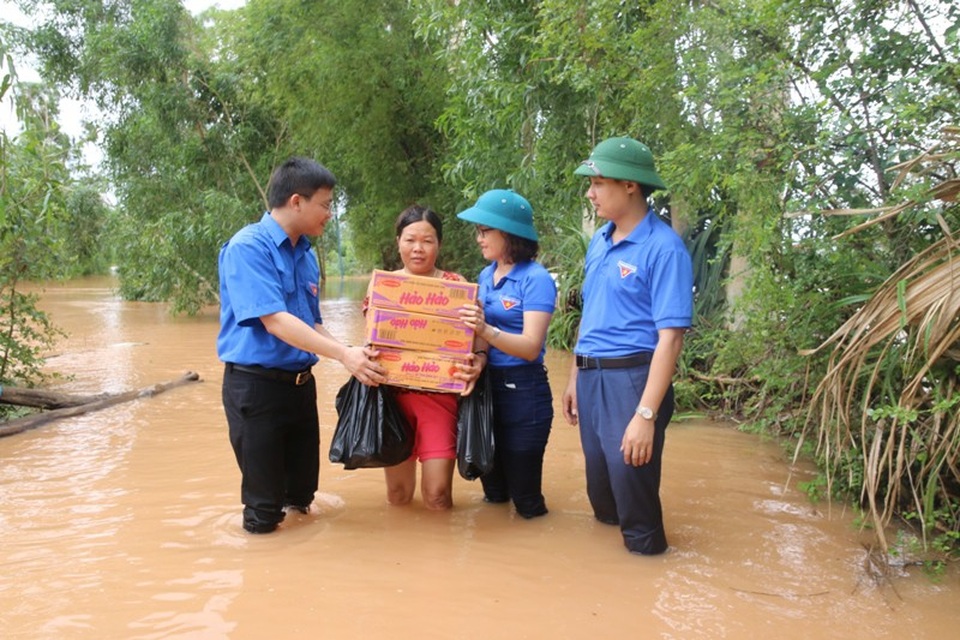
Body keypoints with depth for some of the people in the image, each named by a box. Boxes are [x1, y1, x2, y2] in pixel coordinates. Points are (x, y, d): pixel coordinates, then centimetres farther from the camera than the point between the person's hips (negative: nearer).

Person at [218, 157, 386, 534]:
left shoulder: (305, 253, 9)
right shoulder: (248, 247, -15)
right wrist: (343, 354, -28)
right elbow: (274, 321, -25)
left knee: (303, 491, 19)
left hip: (301, 382, 8)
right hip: (255, 385, -7)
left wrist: (352, 355, -3)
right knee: (264, 511, 4)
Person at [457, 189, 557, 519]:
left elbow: (531, 347, -24)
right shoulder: (486, 275, 8)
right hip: (484, 385, 7)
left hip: (522, 392, -7)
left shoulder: (536, 278, -14)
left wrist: (486, 331, -38)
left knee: (525, 499, 5)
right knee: (493, 493, 20)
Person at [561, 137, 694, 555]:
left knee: (631, 486, 3)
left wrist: (646, 413, -23)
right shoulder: (598, 242, 10)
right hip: (590, 377, 7)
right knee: (600, 492, 18)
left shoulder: (663, 247, -14)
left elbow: (670, 336, -18)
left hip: (631, 378, -7)